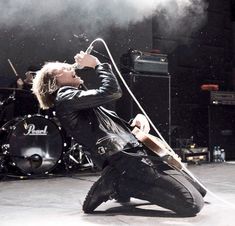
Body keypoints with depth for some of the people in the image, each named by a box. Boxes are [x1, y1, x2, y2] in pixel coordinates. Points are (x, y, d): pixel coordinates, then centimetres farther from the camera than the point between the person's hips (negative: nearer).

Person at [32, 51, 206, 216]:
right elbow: (112, 91, -13)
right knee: (193, 204, -16)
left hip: (139, 153, 10)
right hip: (125, 161, -10)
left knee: (199, 193, 12)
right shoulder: (65, 98, -1)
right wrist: (96, 64, 2)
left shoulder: (81, 102, 29)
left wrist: (135, 123, 6)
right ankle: (117, 185, -7)